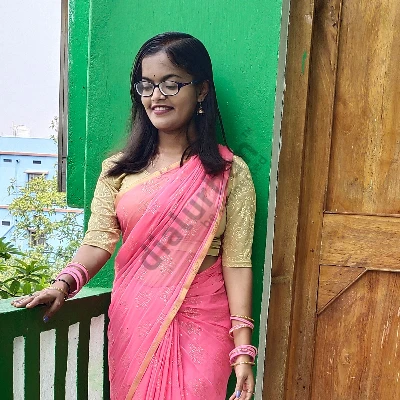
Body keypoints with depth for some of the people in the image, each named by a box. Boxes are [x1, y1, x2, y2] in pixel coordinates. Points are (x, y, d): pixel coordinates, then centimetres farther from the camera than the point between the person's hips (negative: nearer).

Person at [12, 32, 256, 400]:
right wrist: (64, 283, -23)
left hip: (201, 328, -2)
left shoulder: (230, 172, -3)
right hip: (132, 325, 2)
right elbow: (99, 241, -4)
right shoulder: (119, 170, 4)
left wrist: (243, 349, -12)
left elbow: (236, 261, -8)